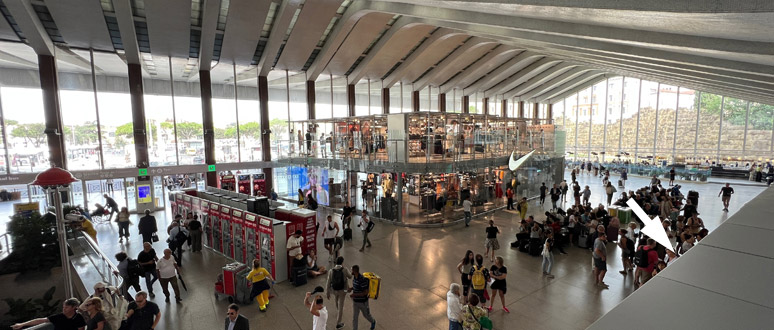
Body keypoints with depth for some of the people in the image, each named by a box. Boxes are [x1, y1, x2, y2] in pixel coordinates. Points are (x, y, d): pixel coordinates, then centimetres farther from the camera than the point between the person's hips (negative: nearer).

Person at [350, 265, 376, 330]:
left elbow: (366, 293, -30)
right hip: (355, 301, 6)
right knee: (354, 317, 7)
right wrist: (351, 288, -6)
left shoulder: (362, 280, -34)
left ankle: (373, 322, 53)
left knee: (366, 315, 21)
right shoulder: (355, 277, -7)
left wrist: (354, 294, -31)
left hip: (362, 302, -6)